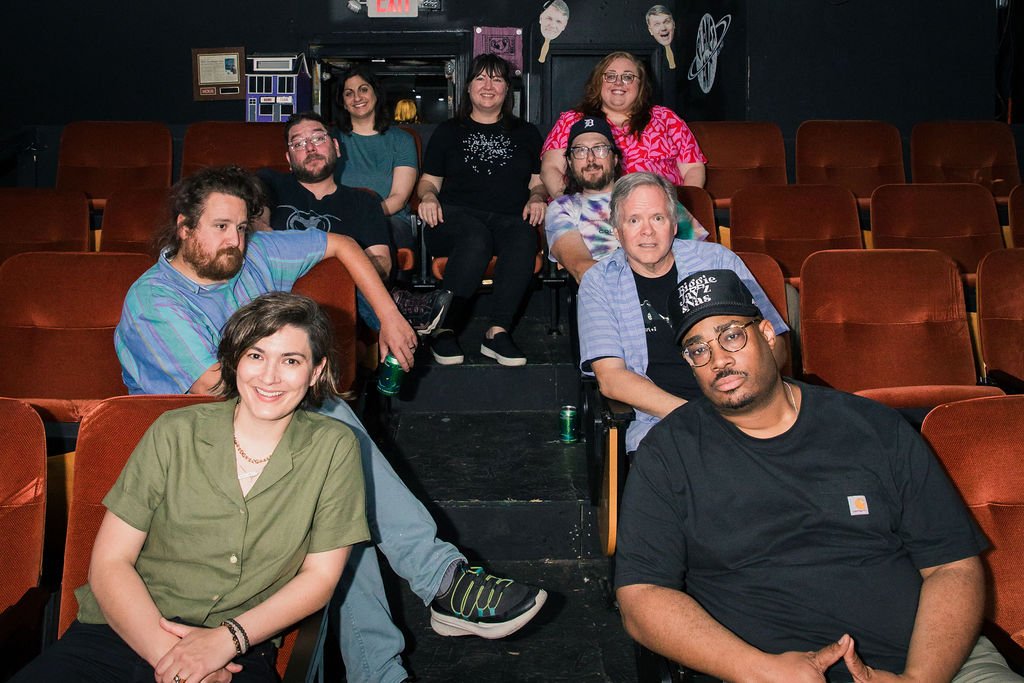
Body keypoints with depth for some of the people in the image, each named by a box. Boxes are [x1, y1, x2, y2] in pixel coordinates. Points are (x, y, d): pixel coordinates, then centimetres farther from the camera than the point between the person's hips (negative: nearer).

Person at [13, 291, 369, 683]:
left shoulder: (333, 449, 1)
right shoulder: (174, 434, 2)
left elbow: (320, 577, 3)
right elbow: (108, 563, 1)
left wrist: (227, 638, -9)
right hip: (126, 633, 1)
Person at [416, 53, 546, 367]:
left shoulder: (526, 133, 25)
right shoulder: (448, 131, 22)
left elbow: (539, 182, 23)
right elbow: (428, 180, 21)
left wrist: (537, 197, -1)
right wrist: (428, 196, -2)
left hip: (511, 218, 1)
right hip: (457, 217, -1)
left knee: (524, 239, -37)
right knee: (476, 238, -39)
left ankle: (498, 332, -41)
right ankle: (444, 328, -39)